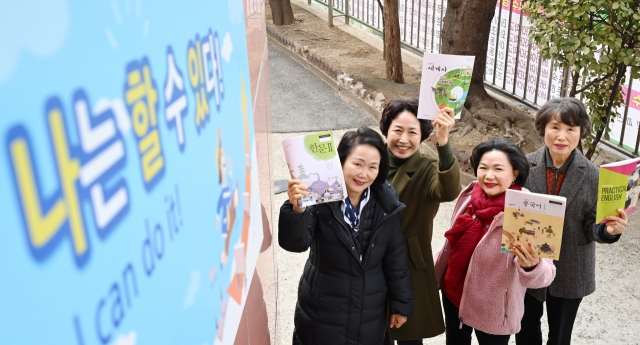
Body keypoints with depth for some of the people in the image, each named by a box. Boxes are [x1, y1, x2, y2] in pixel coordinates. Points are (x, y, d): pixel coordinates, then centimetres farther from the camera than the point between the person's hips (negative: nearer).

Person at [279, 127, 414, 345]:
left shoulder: (386, 204, -5)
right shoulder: (320, 198, -17)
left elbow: (396, 258, 2)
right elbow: (294, 243, -27)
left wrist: (401, 303, 7)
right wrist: (296, 210, -45)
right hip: (322, 313, -3)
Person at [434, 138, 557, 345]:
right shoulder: (470, 195, -9)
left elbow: (545, 271, -29)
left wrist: (532, 266, -51)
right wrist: (434, 271, 17)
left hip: (493, 309, -5)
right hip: (453, 293, 5)